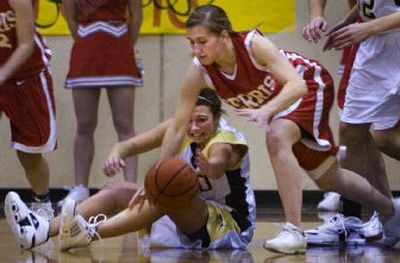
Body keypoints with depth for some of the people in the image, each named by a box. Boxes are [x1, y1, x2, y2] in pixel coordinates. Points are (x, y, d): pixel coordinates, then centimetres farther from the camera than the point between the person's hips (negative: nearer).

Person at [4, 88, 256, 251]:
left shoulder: (225, 142, -23)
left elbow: (217, 164, -48)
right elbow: (131, 144, -9)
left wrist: (207, 169, -73)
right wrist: (116, 153, -34)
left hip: (231, 225, -7)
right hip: (192, 217, 7)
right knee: (117, 190, -7)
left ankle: (90, 234, -49)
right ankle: (42, 230, -25)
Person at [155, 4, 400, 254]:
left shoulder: (254, 44, -37)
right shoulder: (198, 72, -25)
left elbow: (297, 85, -45)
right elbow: (178, 127, -19)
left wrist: (267, 110, -63)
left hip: (310, 86, -6)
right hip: (275, 101, 6)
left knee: (277, 137, -36)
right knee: (330, 179, 17)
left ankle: (294, 231, -35)